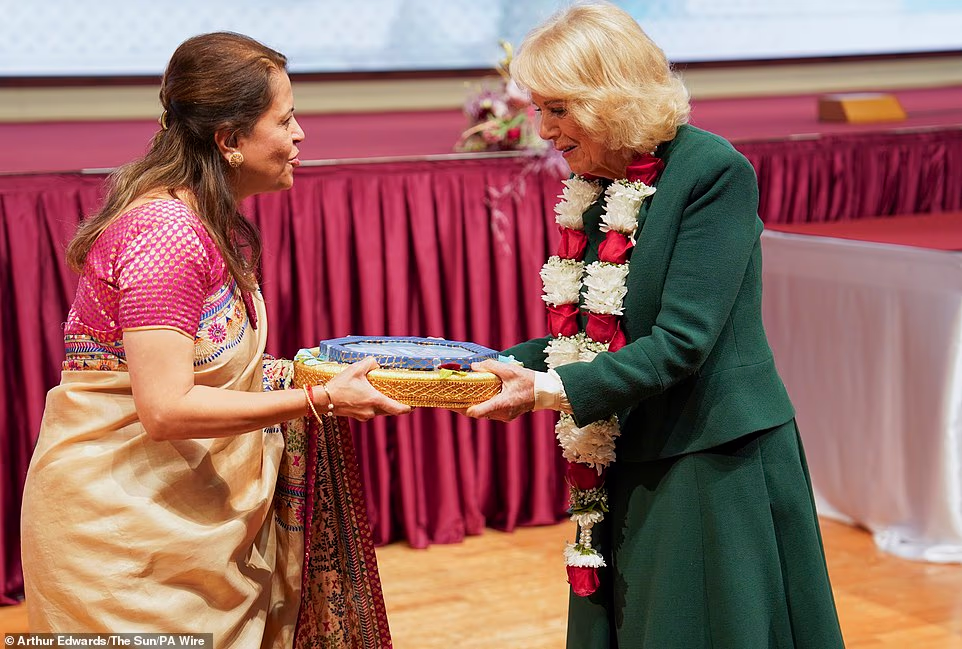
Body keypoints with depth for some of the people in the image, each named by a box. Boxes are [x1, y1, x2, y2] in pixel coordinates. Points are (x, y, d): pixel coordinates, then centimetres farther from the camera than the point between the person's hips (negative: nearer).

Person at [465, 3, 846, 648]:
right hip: (622, 472, 7)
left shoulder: (714, 171, -16)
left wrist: (554, 389, -27)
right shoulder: (592, 187, 6)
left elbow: (681, 340, -22)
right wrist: (498, 366, -2)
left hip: (715, 467, -7)